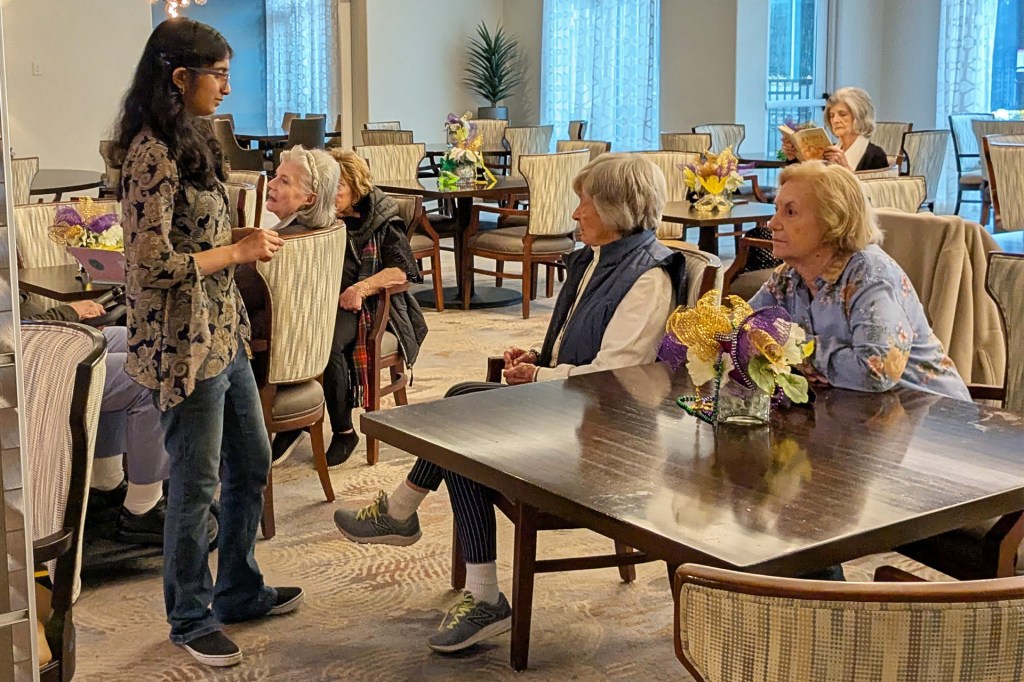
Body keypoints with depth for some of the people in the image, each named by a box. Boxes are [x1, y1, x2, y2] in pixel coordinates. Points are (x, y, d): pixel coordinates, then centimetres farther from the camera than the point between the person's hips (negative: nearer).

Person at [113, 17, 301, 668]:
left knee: (252, 465, 19)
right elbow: (153, 264, -24)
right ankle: (192, 619, 23)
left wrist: (245, 237, 4)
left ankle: (241, 591, 37)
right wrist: (239, 251, -15)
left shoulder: (191, 141, 11)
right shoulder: (152, 153, -19)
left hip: (224, 333, 10)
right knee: (197, 485, 4)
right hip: (185, 345, -10)